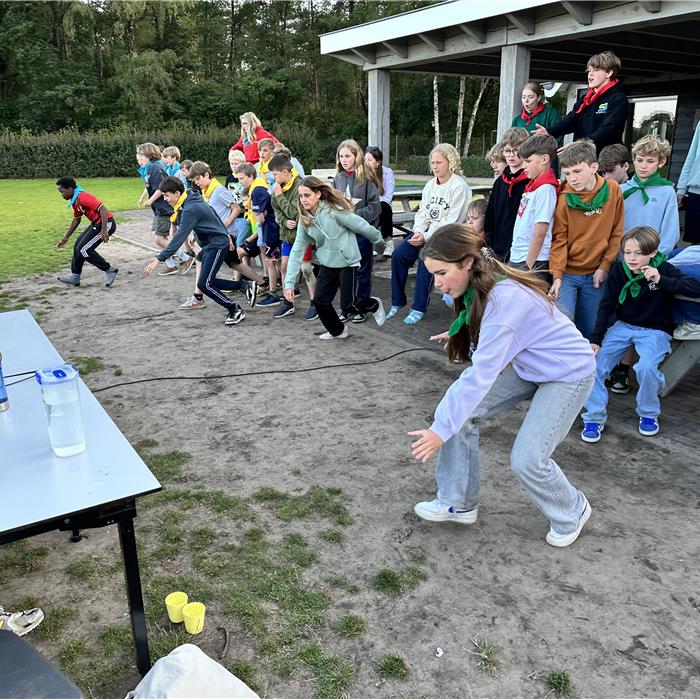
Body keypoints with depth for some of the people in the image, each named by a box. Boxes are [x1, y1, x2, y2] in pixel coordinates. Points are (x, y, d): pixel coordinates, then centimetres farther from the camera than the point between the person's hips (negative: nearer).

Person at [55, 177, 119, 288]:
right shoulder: (75, 201, 12)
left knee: (83, 250, -10)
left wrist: (103, 230, -31)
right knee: (78, 246, 15)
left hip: (106, 224, -10)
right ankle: (75, 277, 24)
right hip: (96, 224, 10)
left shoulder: (83, 197, -19)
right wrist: (65, 238, 28)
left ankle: (110, 270, 2)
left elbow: (103, 210, -26)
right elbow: (76, 220, 25)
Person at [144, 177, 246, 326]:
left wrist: (159, 259, -30)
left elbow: (179, 238, -30)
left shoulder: (190, 210, -25)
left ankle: (235, 310, 0)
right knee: (208, 281, 9)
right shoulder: (192, 199, 4)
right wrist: (226, 235, 23)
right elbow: (213, 214, 16)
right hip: (209, 244, 10)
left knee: (204, 284, -11)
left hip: (217, 245, -10)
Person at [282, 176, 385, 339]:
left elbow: (362, 226, -12)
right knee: (320, 301, 1)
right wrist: (289, 283, -9)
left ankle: (374, 305, 28)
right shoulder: (304, 219, -4)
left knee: (348, 305, -5)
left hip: (347, 263, -5)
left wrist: (378, 239, 3)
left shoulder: (333, 210, -22)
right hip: (327, 265, 6)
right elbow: (297, 251, -5)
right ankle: (337, 330, 28)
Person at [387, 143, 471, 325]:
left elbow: (451, 221, -16)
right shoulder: (430, 184, 14)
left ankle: (419, 308, -17)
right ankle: (397, 301, 1)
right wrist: (418, 232, -9)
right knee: (398, 254, -12)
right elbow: (422, 211, 11)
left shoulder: (459, 186, -10)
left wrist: (427, 237, -21)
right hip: (426, 231, 7)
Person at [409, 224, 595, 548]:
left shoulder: (505, 297, -34)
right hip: (524, 365, 8)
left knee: (526, 460, -14)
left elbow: (481, 375, -35)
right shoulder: (480, 285, -10)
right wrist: (459, 333, 16)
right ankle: (458, 504, 11)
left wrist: (442, 429, -33)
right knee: (459, 409, -5)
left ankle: (572, 512, 19)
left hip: (568, 373, -8)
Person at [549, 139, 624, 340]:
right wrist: (557, 275, -16)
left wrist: (605, 265, -3)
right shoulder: (564, 197, -9)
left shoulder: (612, 190, -2)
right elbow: (559, 239, -8)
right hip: (567, 273, -2)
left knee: (588, 329, 9)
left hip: (596, 274, 2)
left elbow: (616, 233, 4)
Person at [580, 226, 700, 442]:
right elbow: (607, 306, -6)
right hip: (623, 326, 3)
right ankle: (594, 417, -2)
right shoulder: (618, 271, -7)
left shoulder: (663, 269, -13)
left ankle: (649, 414, -1)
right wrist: (595, 340, -14)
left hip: (655, 330, -3)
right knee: (593, 364, -16)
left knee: (646, 367, -29)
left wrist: (662, 281, -32)